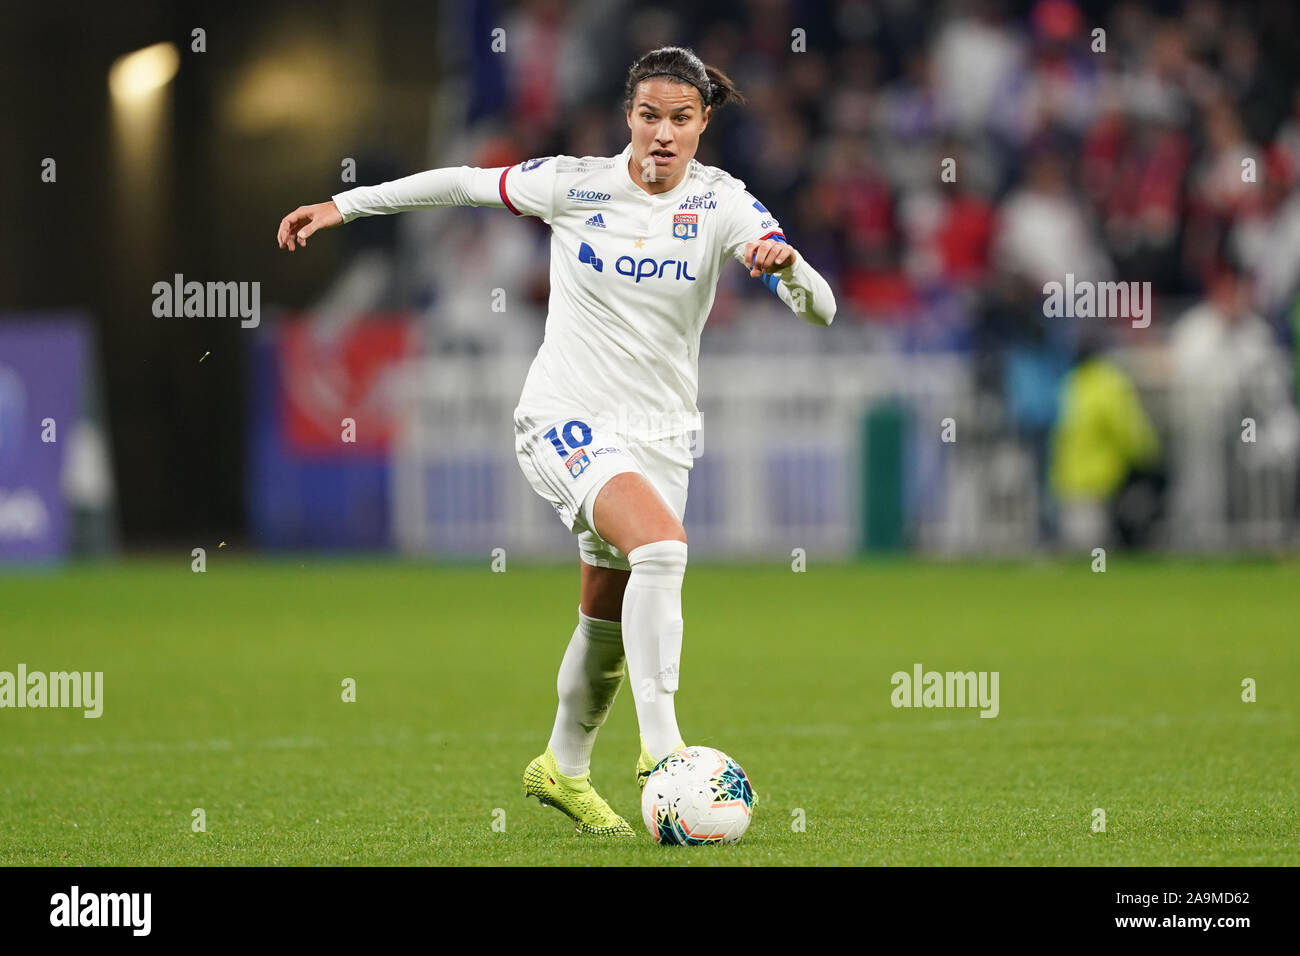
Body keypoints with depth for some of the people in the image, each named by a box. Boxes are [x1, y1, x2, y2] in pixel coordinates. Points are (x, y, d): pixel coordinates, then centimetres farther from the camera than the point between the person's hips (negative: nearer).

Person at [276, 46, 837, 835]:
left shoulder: (721, 205, -8)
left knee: (610, 623, 14)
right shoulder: (576, 185, -10)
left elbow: (821, 310, -15)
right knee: (661, 544, -30)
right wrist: (344, 205, 6)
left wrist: (786, 263, -38)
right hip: (567, 416, -3)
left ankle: (565, 769, 39)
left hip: (661, 431, 3)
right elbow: (466, 183, 5)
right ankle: (661, 747, -30)